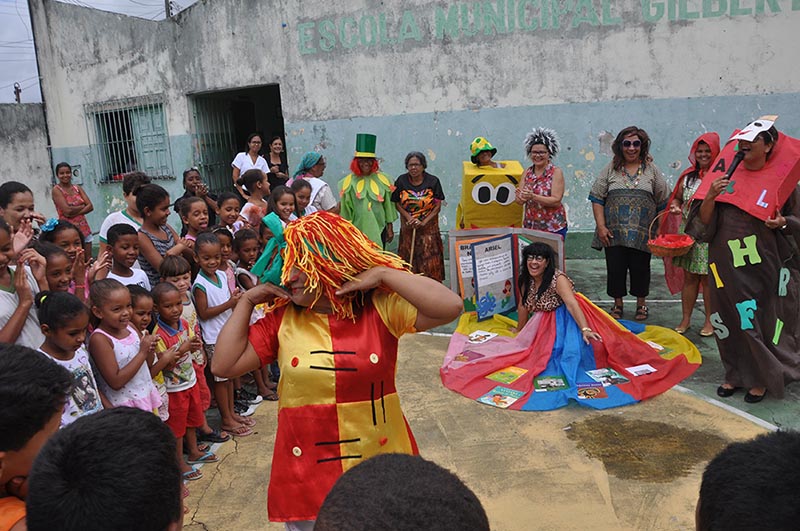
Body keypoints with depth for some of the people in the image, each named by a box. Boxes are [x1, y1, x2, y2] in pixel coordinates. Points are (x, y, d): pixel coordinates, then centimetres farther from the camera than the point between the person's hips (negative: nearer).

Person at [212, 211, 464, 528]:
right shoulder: (282, 319, -3)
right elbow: (224, 366, -3)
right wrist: (246, 302, -4)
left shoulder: (381, 306, -10)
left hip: (382, 464, -1)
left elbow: (450, 307, -21)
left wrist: (384, 273, -18)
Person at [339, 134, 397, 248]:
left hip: (379, 228, 1)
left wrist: (390, 227, 7)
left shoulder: (383, 180, 3)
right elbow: (345, 209, 3)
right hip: (357, 228, -1)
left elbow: (388, 205, 7)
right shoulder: (349, 182, -2)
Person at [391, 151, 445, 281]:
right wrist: (409, 218, -14)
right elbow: (397, 203, 2)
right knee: (409, 260, 4)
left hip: (428, 228, -1)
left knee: (429, 260, -4)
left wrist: (424, 222, -15)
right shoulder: (401, 181, -2)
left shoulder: (433, 181, -5)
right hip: (408, 227, 1)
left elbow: (437, 206, -5)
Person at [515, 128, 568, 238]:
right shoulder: (527, 173, 7)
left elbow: (556, 201, -15)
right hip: (530, 226, 4)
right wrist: (520, 197, -20)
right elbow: (519, 200, 3)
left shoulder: (556, 172, -6)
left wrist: (533, 196, -25)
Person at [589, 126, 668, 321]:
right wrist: (601, 226, -6)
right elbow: (597, 199, 3)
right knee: (615, 268, 5)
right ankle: (617, 305, 22)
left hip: (642, 233, 0)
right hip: (614, 232, 0)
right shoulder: (610, 170, 5)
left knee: (640, 268, 6)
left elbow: (662, 202, 8)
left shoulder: (652, 170, 6)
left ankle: (641, 304, 25)